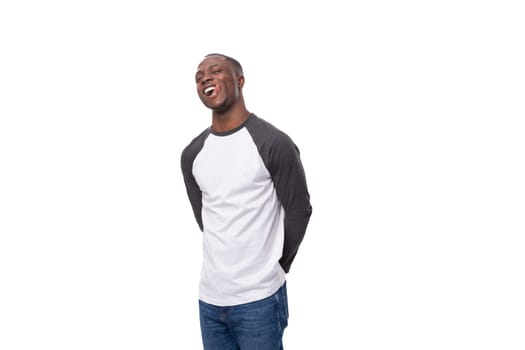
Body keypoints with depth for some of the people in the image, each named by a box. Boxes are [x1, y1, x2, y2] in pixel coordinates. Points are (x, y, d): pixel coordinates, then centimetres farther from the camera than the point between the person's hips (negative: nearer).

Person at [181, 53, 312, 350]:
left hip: (259, 298, -5)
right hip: (209, 297, 5)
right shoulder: (192, 155, 5)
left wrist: (276, 266, 5)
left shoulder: (274, 143, -11)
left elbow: (299, 211, -4)